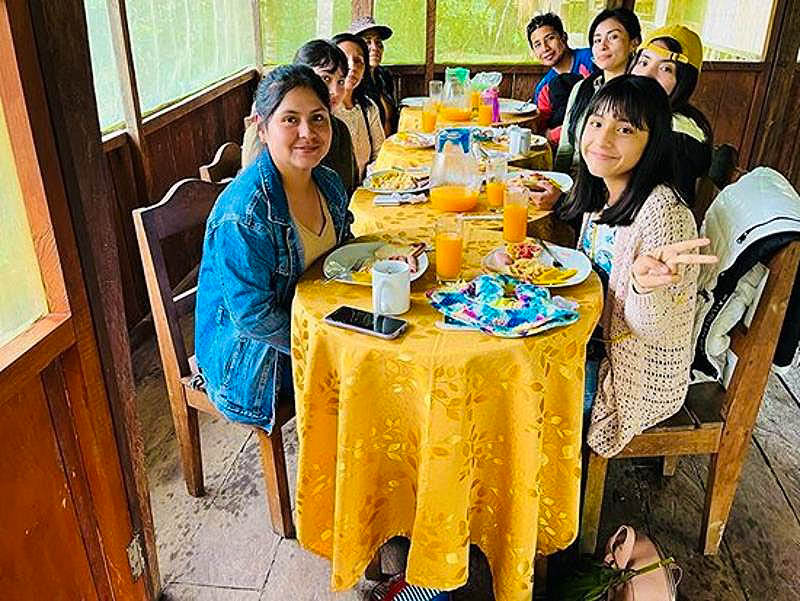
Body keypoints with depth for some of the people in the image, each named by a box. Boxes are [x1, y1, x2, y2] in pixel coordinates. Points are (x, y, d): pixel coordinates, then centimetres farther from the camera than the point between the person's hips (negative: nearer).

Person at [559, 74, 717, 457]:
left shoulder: (663, 211, -27)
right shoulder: (604, 192, -2)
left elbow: (656, 330, -24)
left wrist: (644, 284, -44)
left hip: (635, 373, -7)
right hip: (598, 340, 8)